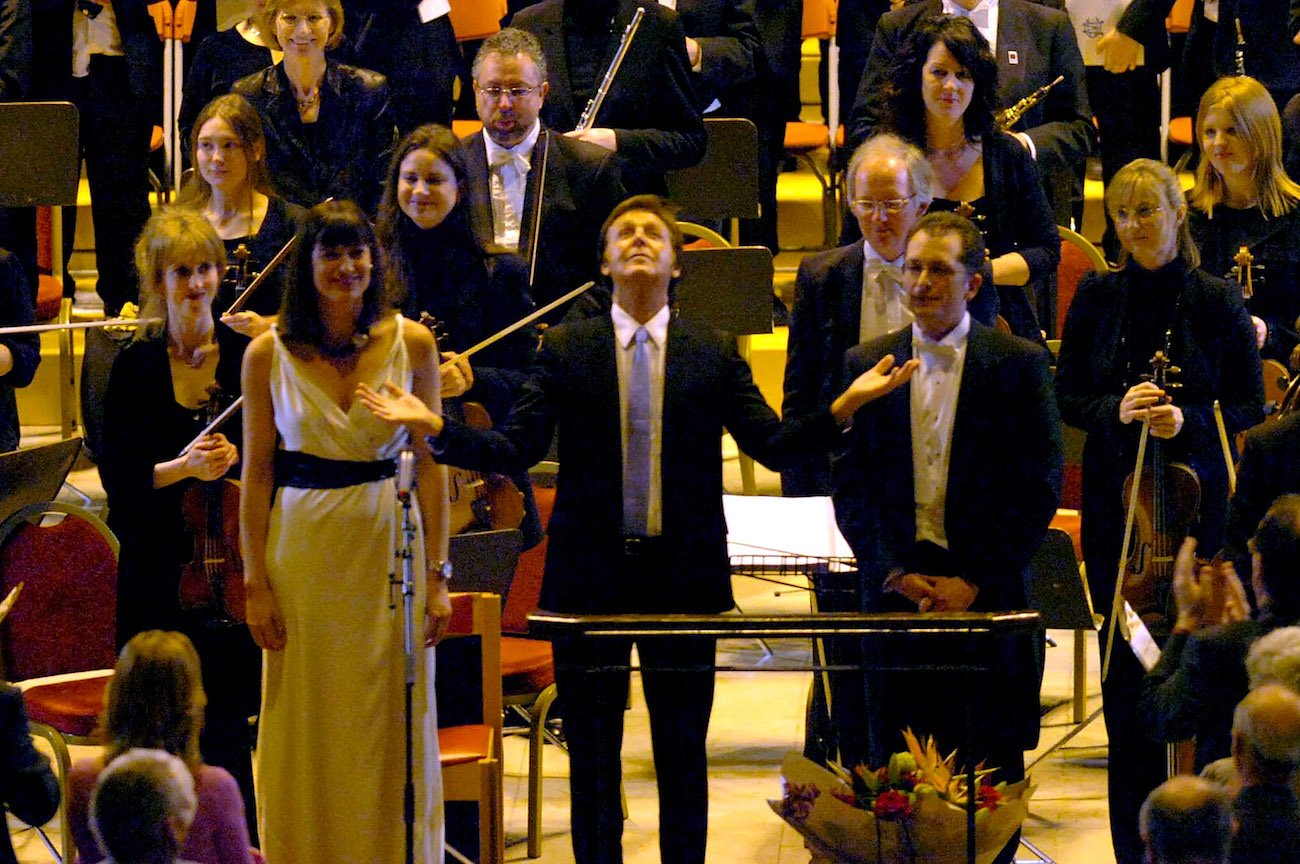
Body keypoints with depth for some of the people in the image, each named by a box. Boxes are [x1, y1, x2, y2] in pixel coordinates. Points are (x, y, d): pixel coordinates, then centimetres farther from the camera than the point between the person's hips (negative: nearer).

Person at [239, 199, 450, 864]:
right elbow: (256, 475, 1)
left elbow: (429, 466, 3)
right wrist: (255, 584, -3)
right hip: (303, 552, 0)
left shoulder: (412, 345, 0)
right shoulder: (268, 354, -1)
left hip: (390, 548, 0)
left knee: (393, 731, 4)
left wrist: (436, 576, -1)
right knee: (306, 730, 4)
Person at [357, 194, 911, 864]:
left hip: (684, 576, 0)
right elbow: (517, 449, -3)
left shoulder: (714, 356, 5)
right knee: (591, 750, 6)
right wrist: (434, 427, -18)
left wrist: (846, 406, -17)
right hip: (589, 575, 0)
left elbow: (771, 445, -2)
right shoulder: (564, 350, 4)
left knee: (683, 750, 6)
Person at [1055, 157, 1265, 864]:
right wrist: (1117, 411, -13)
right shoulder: (1097, 298, 5)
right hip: (1115, 505, 2)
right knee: (1125, 668, 1)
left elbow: (1250, 407, 2)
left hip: (1195, 496, -2)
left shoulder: (1216, 302, -1)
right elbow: (1067, 398, 8)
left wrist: (1187, 421, -16)